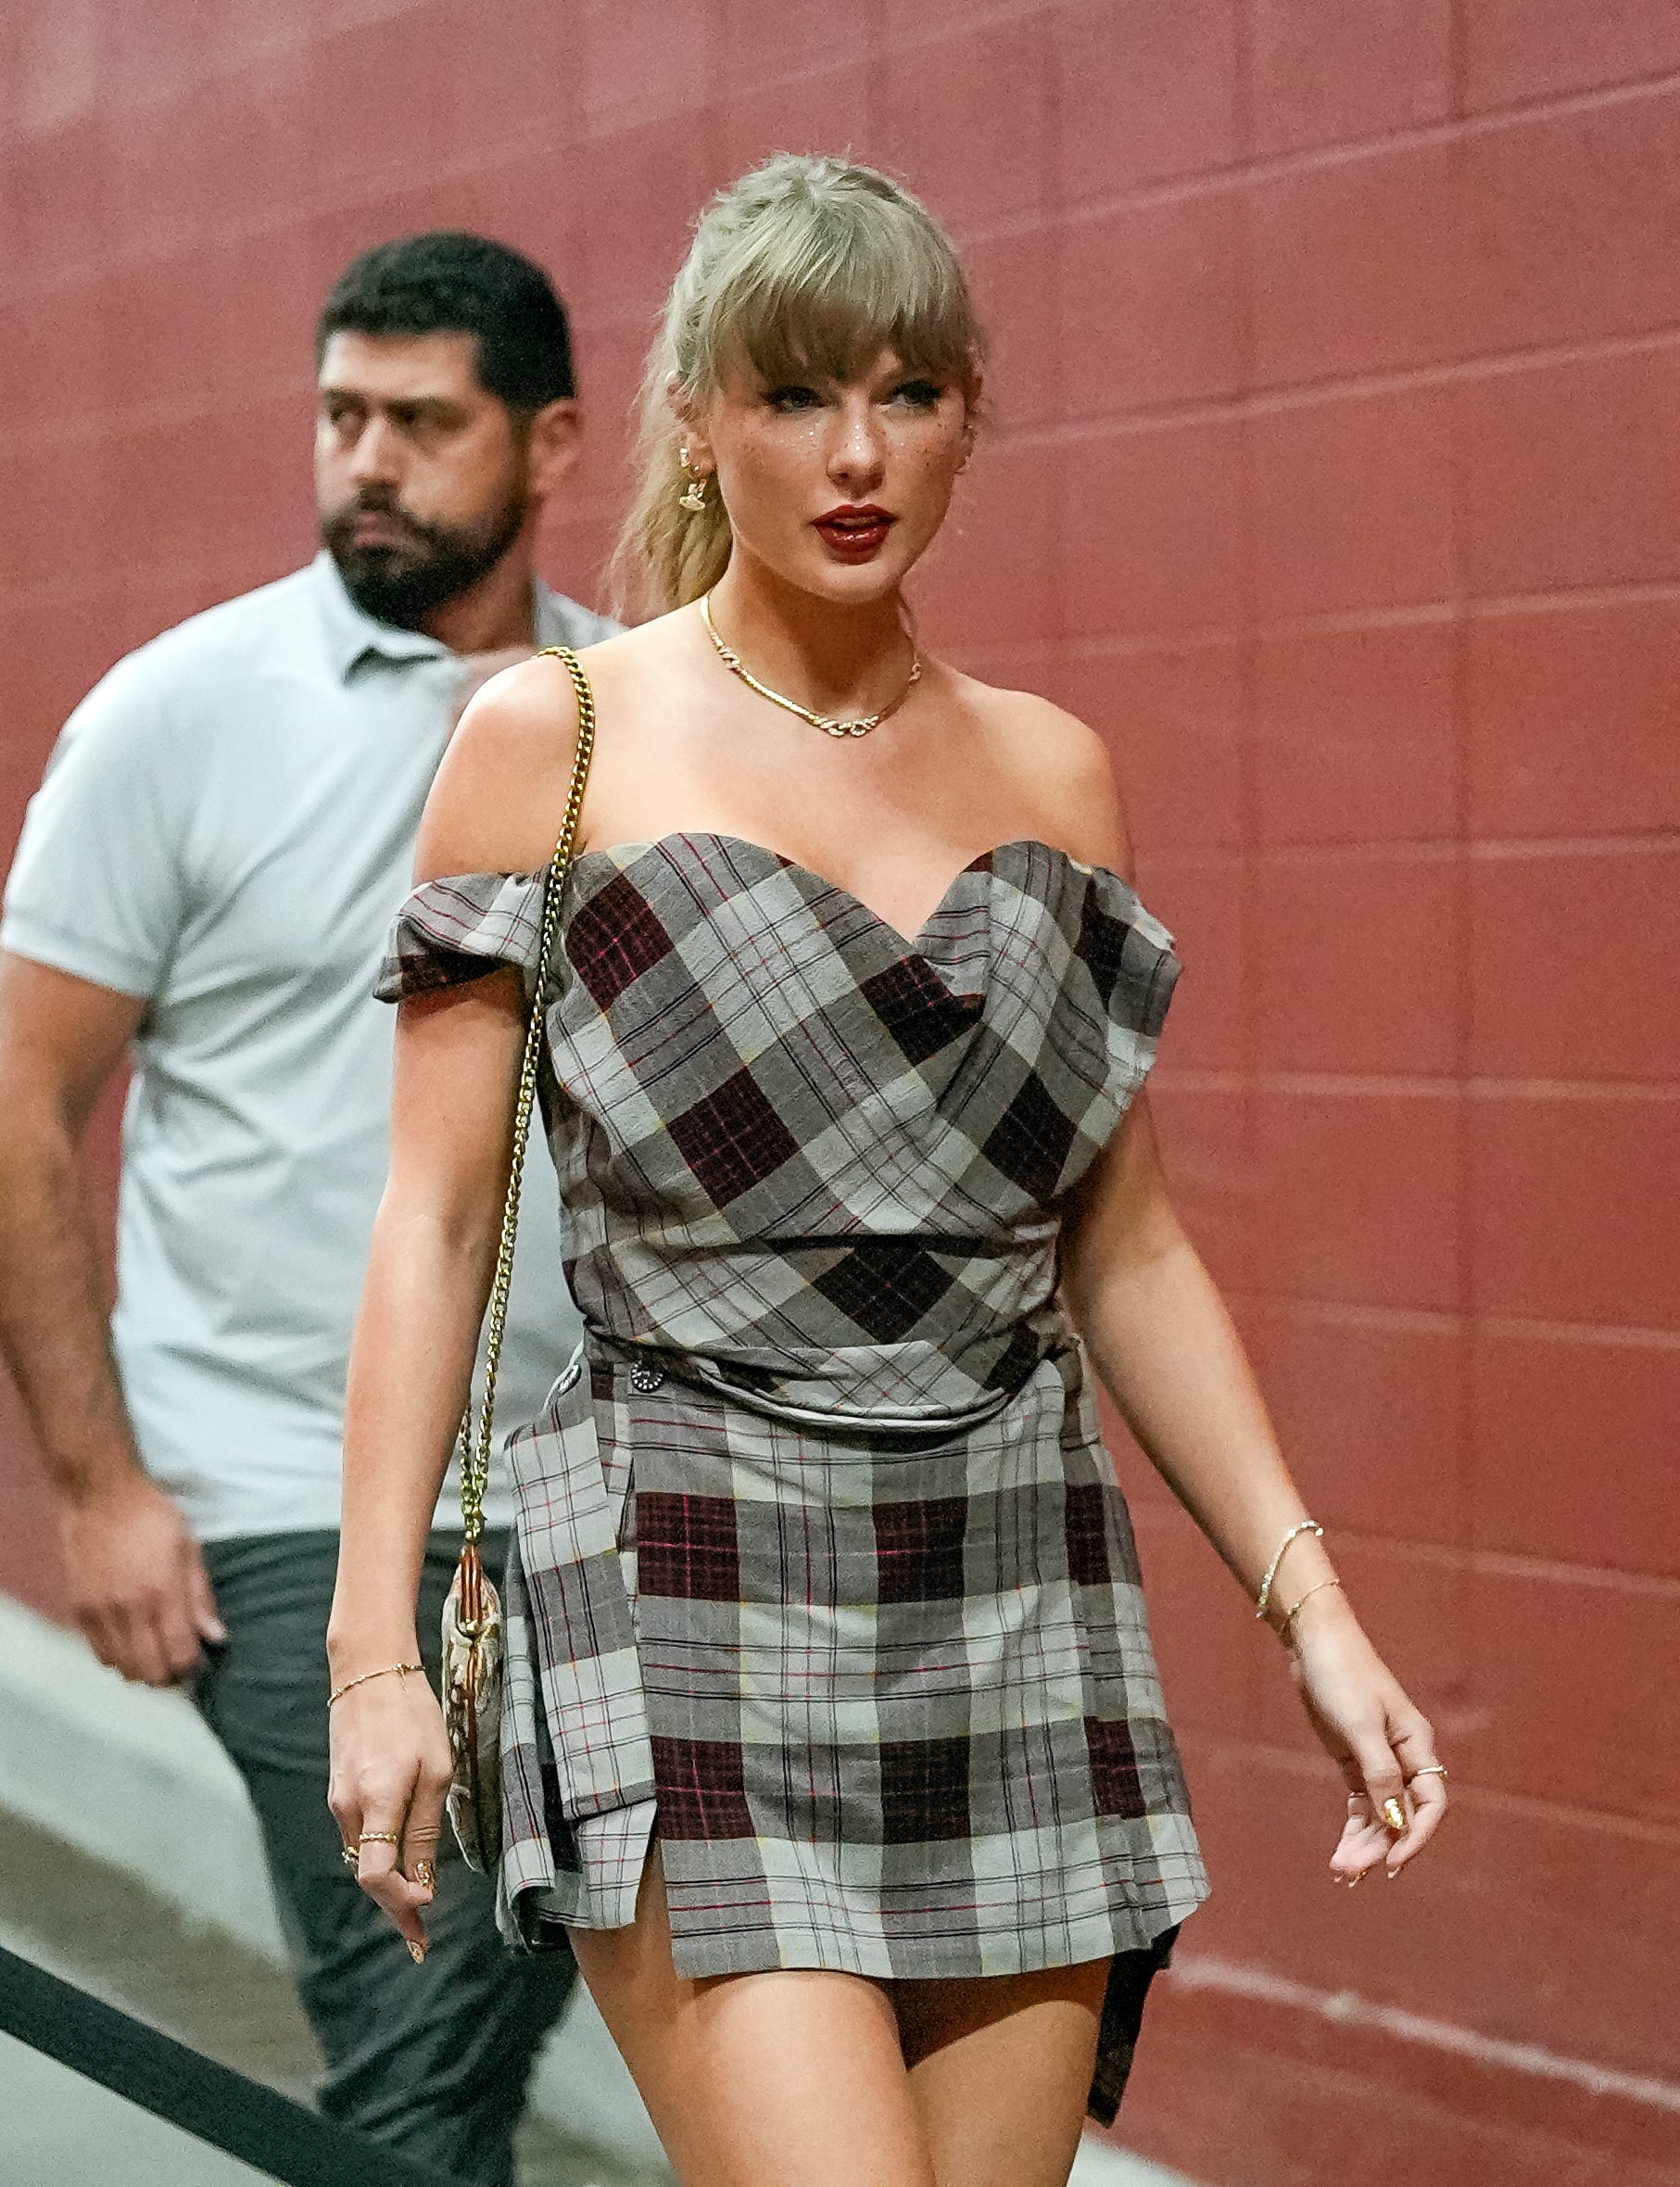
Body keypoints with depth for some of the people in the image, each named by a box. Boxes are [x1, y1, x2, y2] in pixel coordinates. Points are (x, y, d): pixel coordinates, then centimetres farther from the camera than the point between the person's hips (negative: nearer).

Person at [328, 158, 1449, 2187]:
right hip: (688, 1592, -4)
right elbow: (436, 1217, -1)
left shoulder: (1051, 773, 11)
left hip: (1013, 1602, 4)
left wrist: (1309, 1599, 6)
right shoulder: (550, 738, 1)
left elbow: (1126, 1251, 14)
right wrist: (373, 1647, -6)